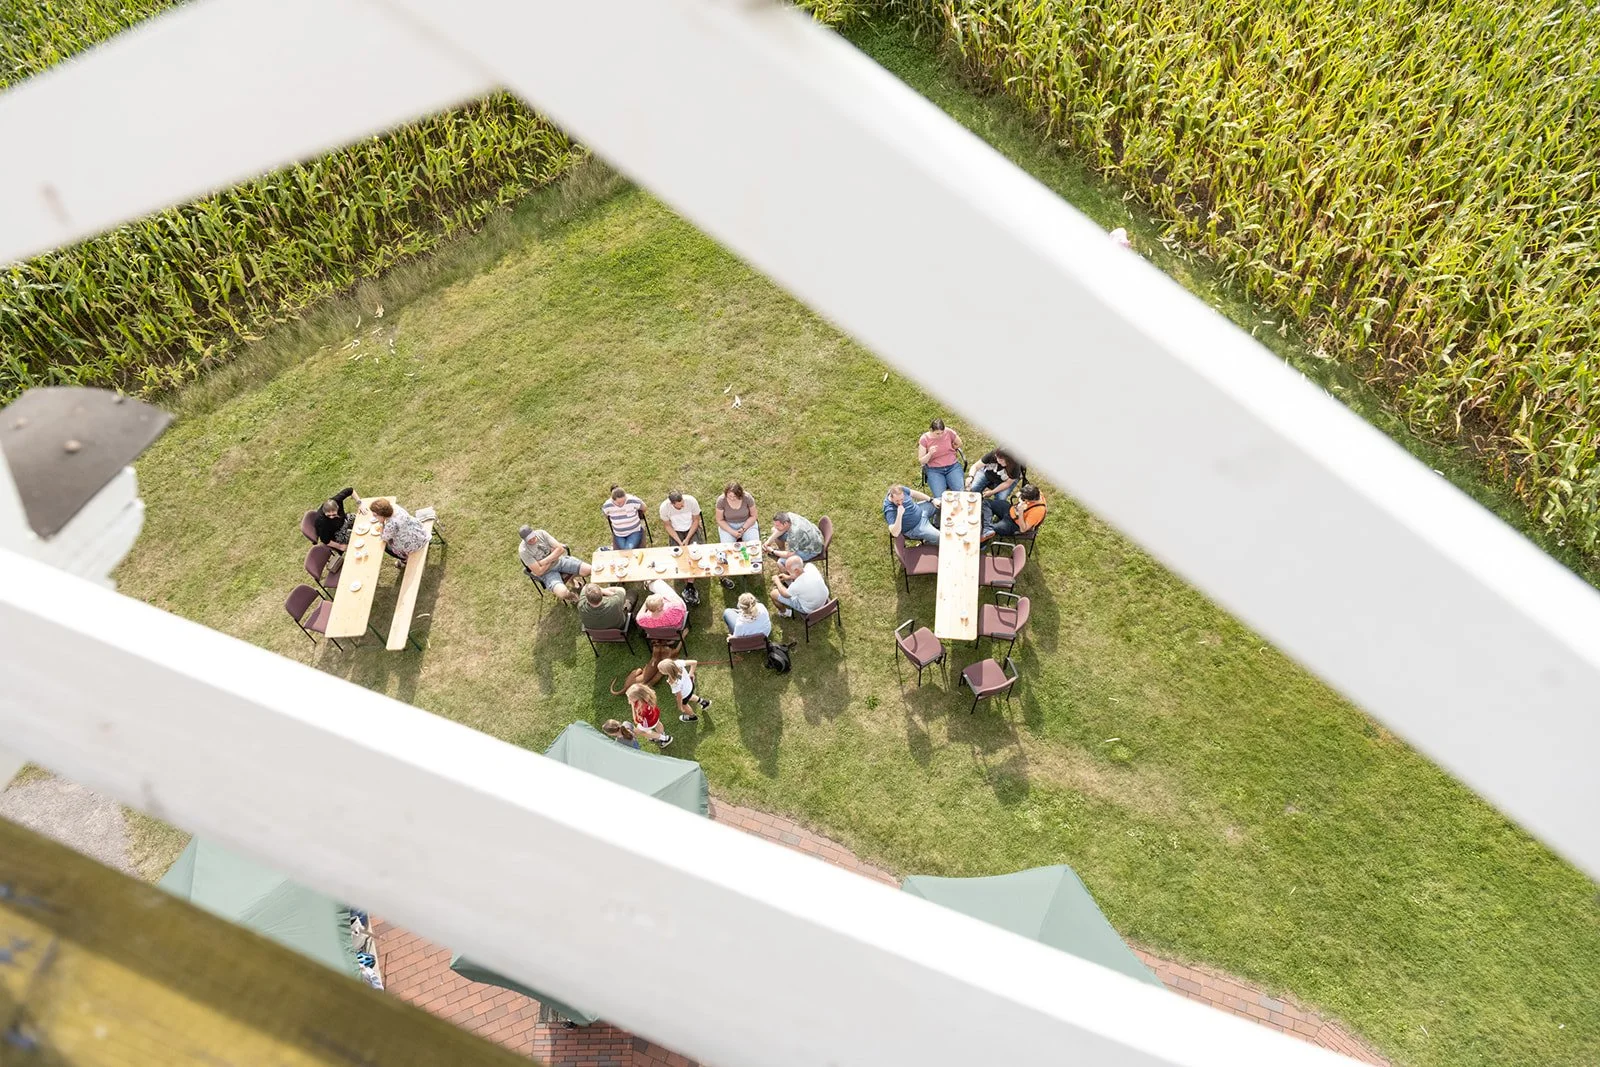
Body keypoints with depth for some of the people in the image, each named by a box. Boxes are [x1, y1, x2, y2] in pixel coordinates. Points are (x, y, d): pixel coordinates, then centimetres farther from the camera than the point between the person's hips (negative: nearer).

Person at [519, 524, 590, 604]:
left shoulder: (541, 533, -11)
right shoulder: (523, 551, -21)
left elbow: (561, 549, -12)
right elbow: (539, 572, -20)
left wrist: (544, 561, -20)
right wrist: (553, 556, -12)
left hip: (560, 561, 4)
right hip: (547, 572, -4)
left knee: (589, 570, -11)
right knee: (562, 593, -33)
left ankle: (570, 577, 20)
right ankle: (572, 596, 4)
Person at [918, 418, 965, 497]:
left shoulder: (949, 433, -7)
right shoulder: (924, 439, -10)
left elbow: (959, 444, 15)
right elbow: (921, 461, -6)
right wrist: (930, 453, -23)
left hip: (953, 466, 1)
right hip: (934, 470, -1)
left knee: (960, 492, -20)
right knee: (939, 496, -22)